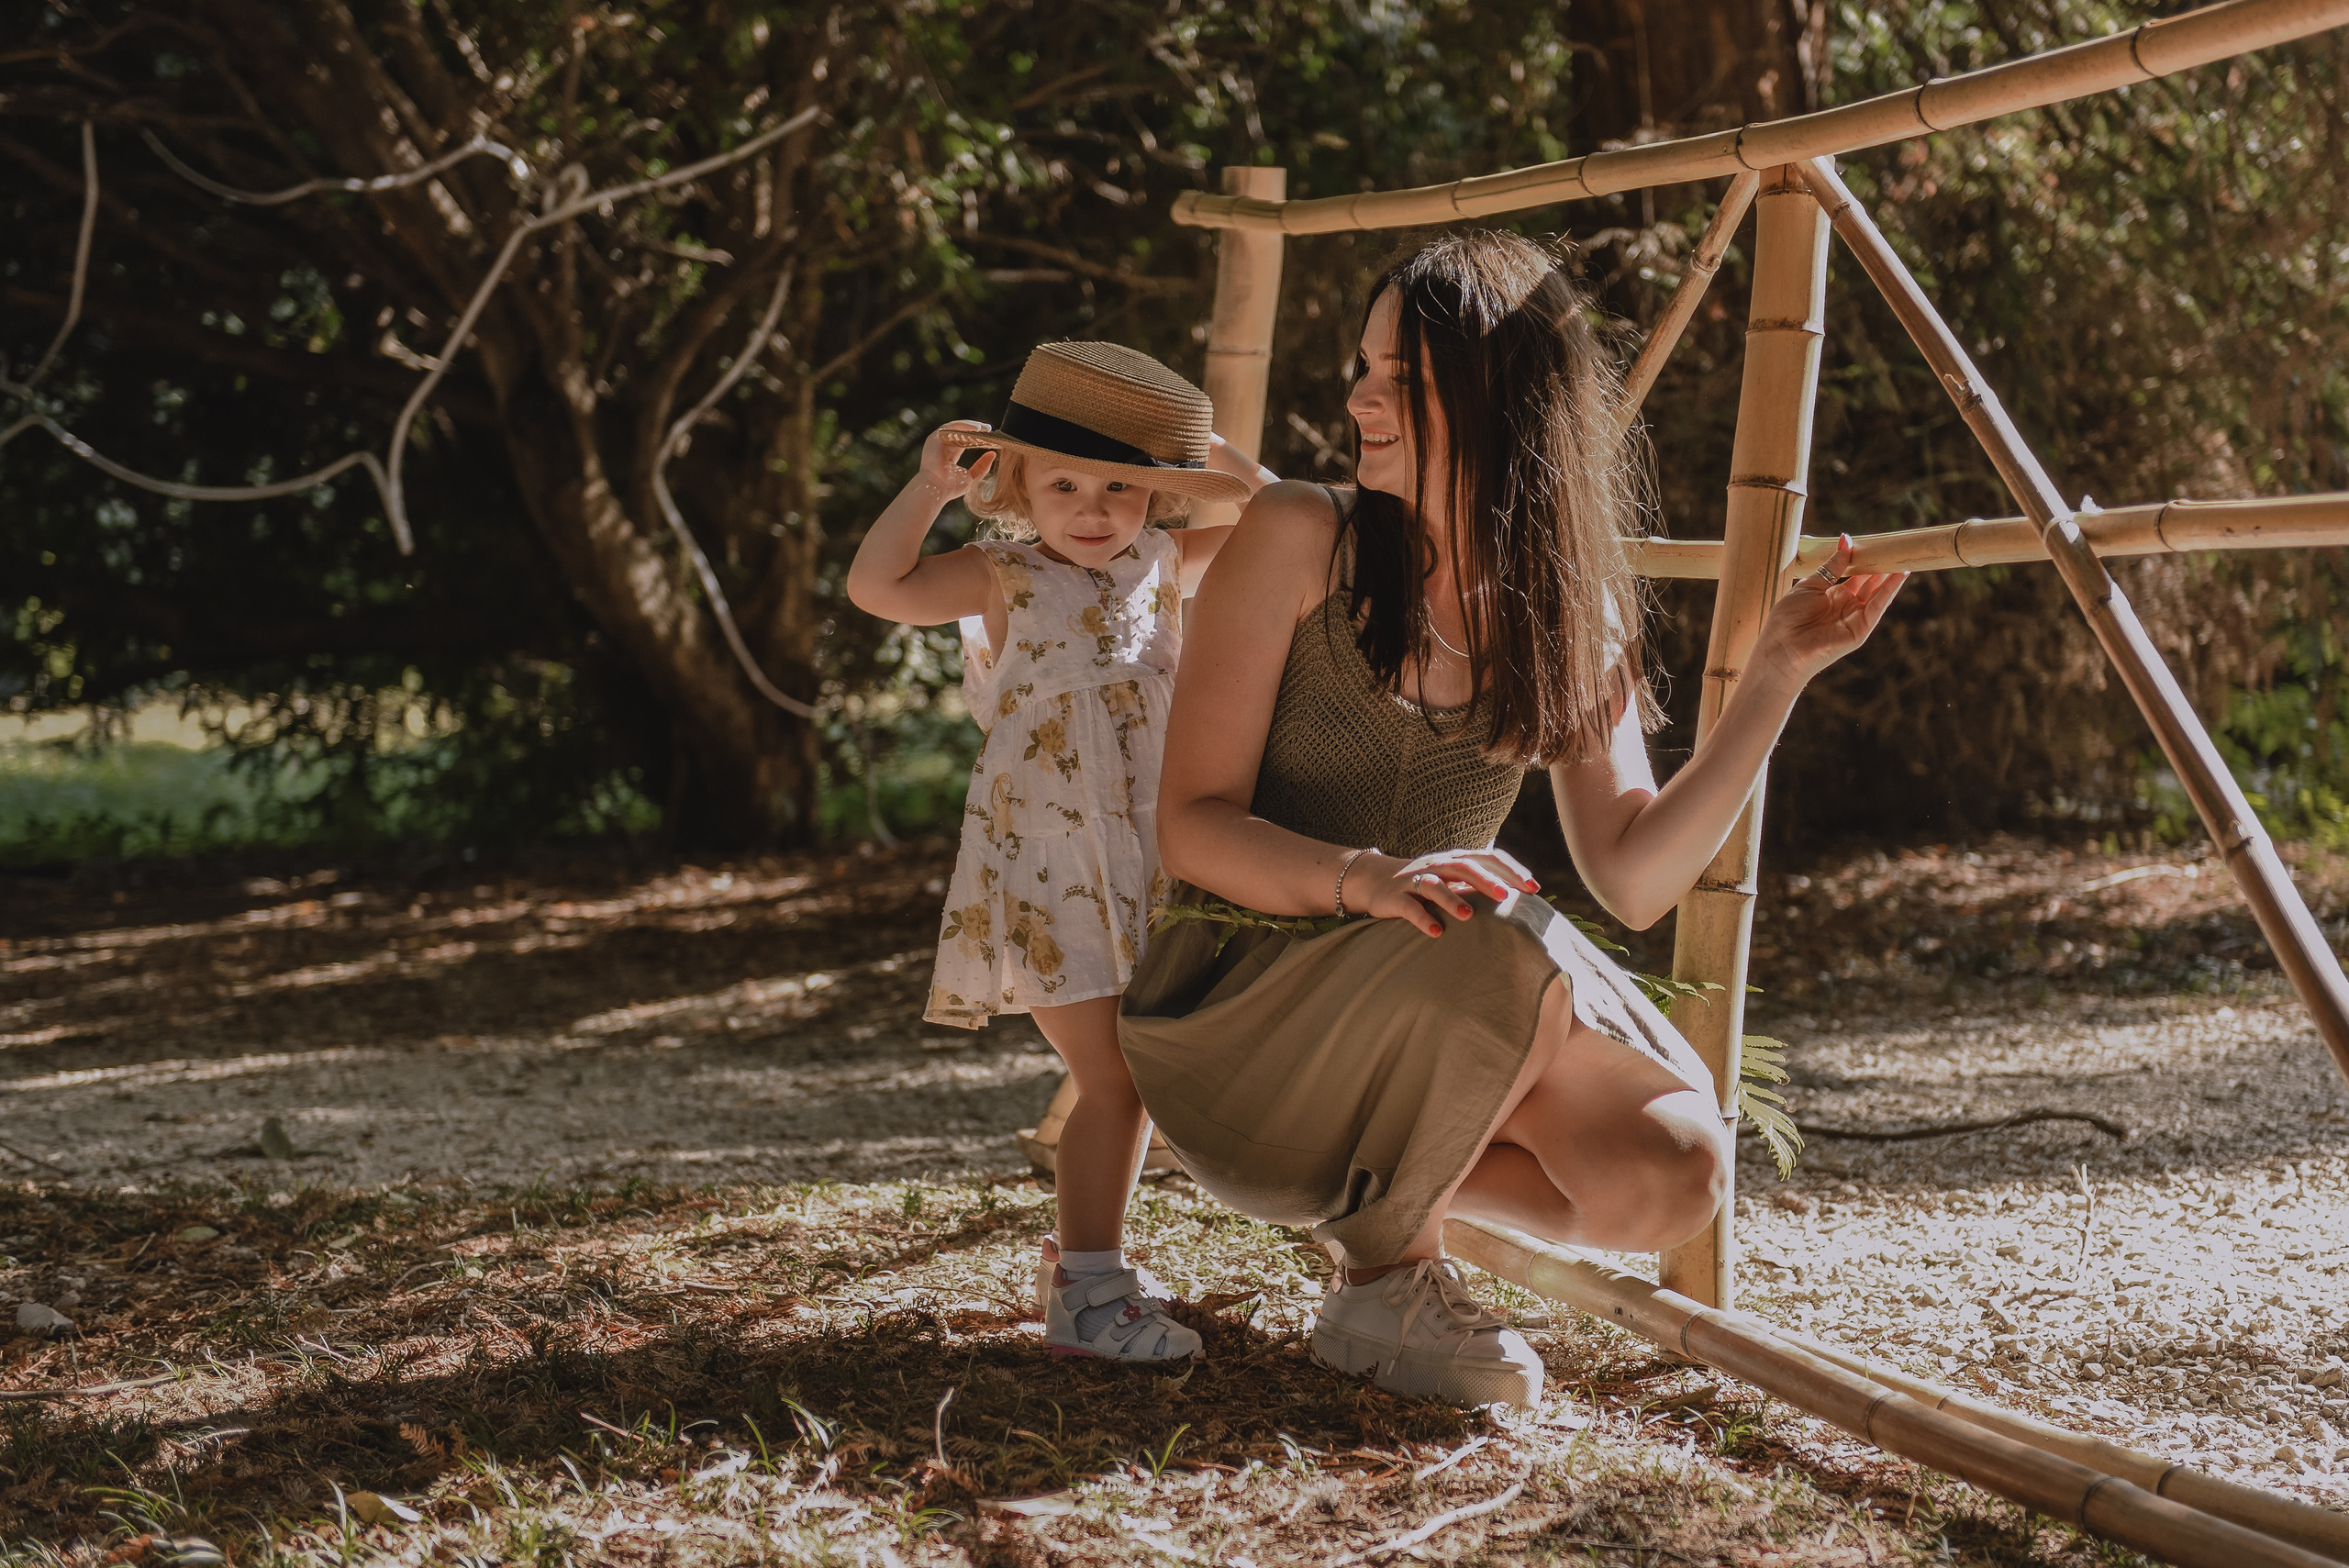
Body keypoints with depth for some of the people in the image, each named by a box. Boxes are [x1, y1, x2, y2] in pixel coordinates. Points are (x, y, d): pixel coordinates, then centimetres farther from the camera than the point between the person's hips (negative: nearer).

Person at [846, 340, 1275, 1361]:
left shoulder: (1160, 566, 8)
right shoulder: (1004, 580, -7)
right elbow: (875, 586, -18)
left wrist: (1206, 453, 2)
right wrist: (931, 485, -22)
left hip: (1144, 866, 7)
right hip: (1046, 867, -6)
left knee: (1133, 1069, 15)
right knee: (1109, 1078, -10)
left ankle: (1084, 1258, 30)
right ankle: (1084, 1295, -5)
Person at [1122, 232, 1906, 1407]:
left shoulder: (1566, 614, 6)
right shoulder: (1299, 540, -8)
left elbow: (1636, 876, -1)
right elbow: (1193, 825, -12)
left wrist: (1778, 673, -6)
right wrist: (1367, 879, -31)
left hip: (1432, 1025, 5)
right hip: (1243, 1008, -4)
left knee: (1675, 1175, -21)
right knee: (1508, 966, -35)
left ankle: (1377, 1188, 7)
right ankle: (1384, 1274, -9)